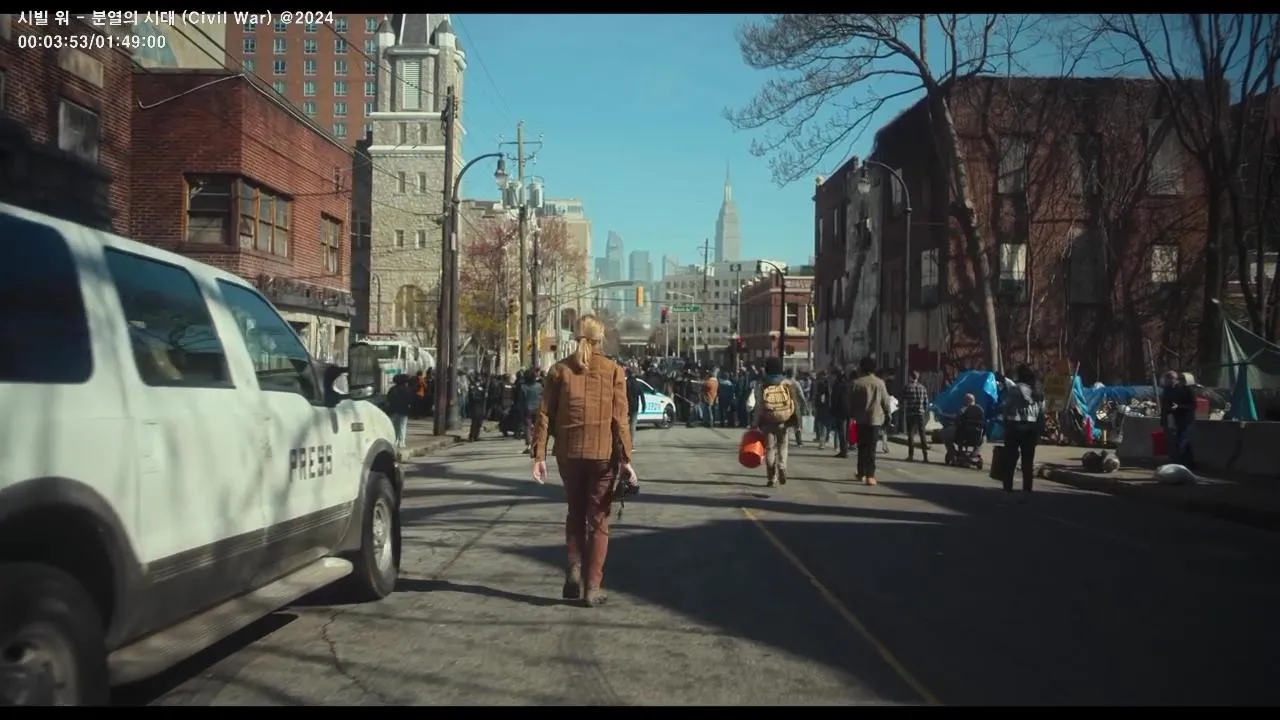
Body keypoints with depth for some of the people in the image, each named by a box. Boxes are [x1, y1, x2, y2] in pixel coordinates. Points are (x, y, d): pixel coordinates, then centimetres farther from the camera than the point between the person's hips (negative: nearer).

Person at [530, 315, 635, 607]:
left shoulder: (559, 369, 2)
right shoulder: (613, 370, -2)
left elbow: (544, 415, -1)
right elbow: (620, 418, -6)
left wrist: (539, 455, 1)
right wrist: (625, 458, -4)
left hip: (568, 453, 2)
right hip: (602, 453, -2)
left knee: (575, 513, 20)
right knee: (598, 520, 8)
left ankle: (574, 571, 7)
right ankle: (592, 588, 8)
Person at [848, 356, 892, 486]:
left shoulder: (855, 383, -4)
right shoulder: (880, 383, -2)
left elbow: (851, 402, -1)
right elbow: (885, 402, 1)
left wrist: (851, 416, 10)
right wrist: (887, 416, 14)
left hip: (860, 419, 1)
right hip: (875, 419, -1)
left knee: (862, 447, 14)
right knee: (871, 448, -2)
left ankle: (862, 474, 21)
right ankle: (870, 476, -11)